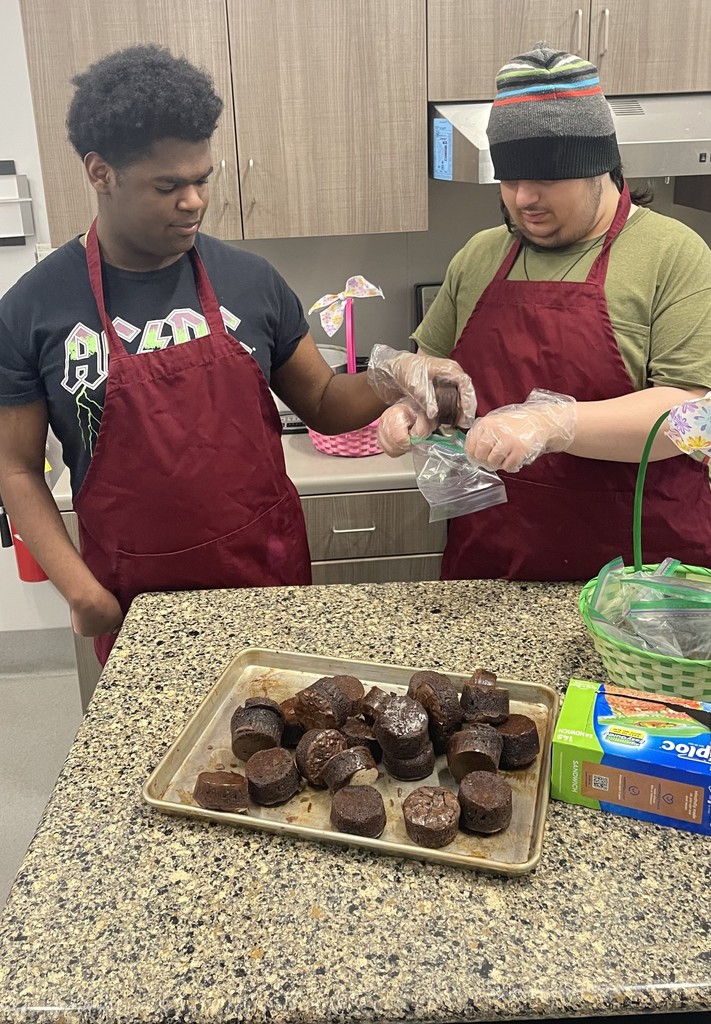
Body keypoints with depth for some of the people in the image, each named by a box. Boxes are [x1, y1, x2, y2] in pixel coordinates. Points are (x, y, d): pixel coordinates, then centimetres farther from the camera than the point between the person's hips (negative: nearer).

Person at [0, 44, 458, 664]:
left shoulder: (251, 280, -3)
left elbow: (323, 404, 6)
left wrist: (392, 380, -14)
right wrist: (80, 590, -11)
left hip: (271, 575, 2)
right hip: (135, 600, -1)